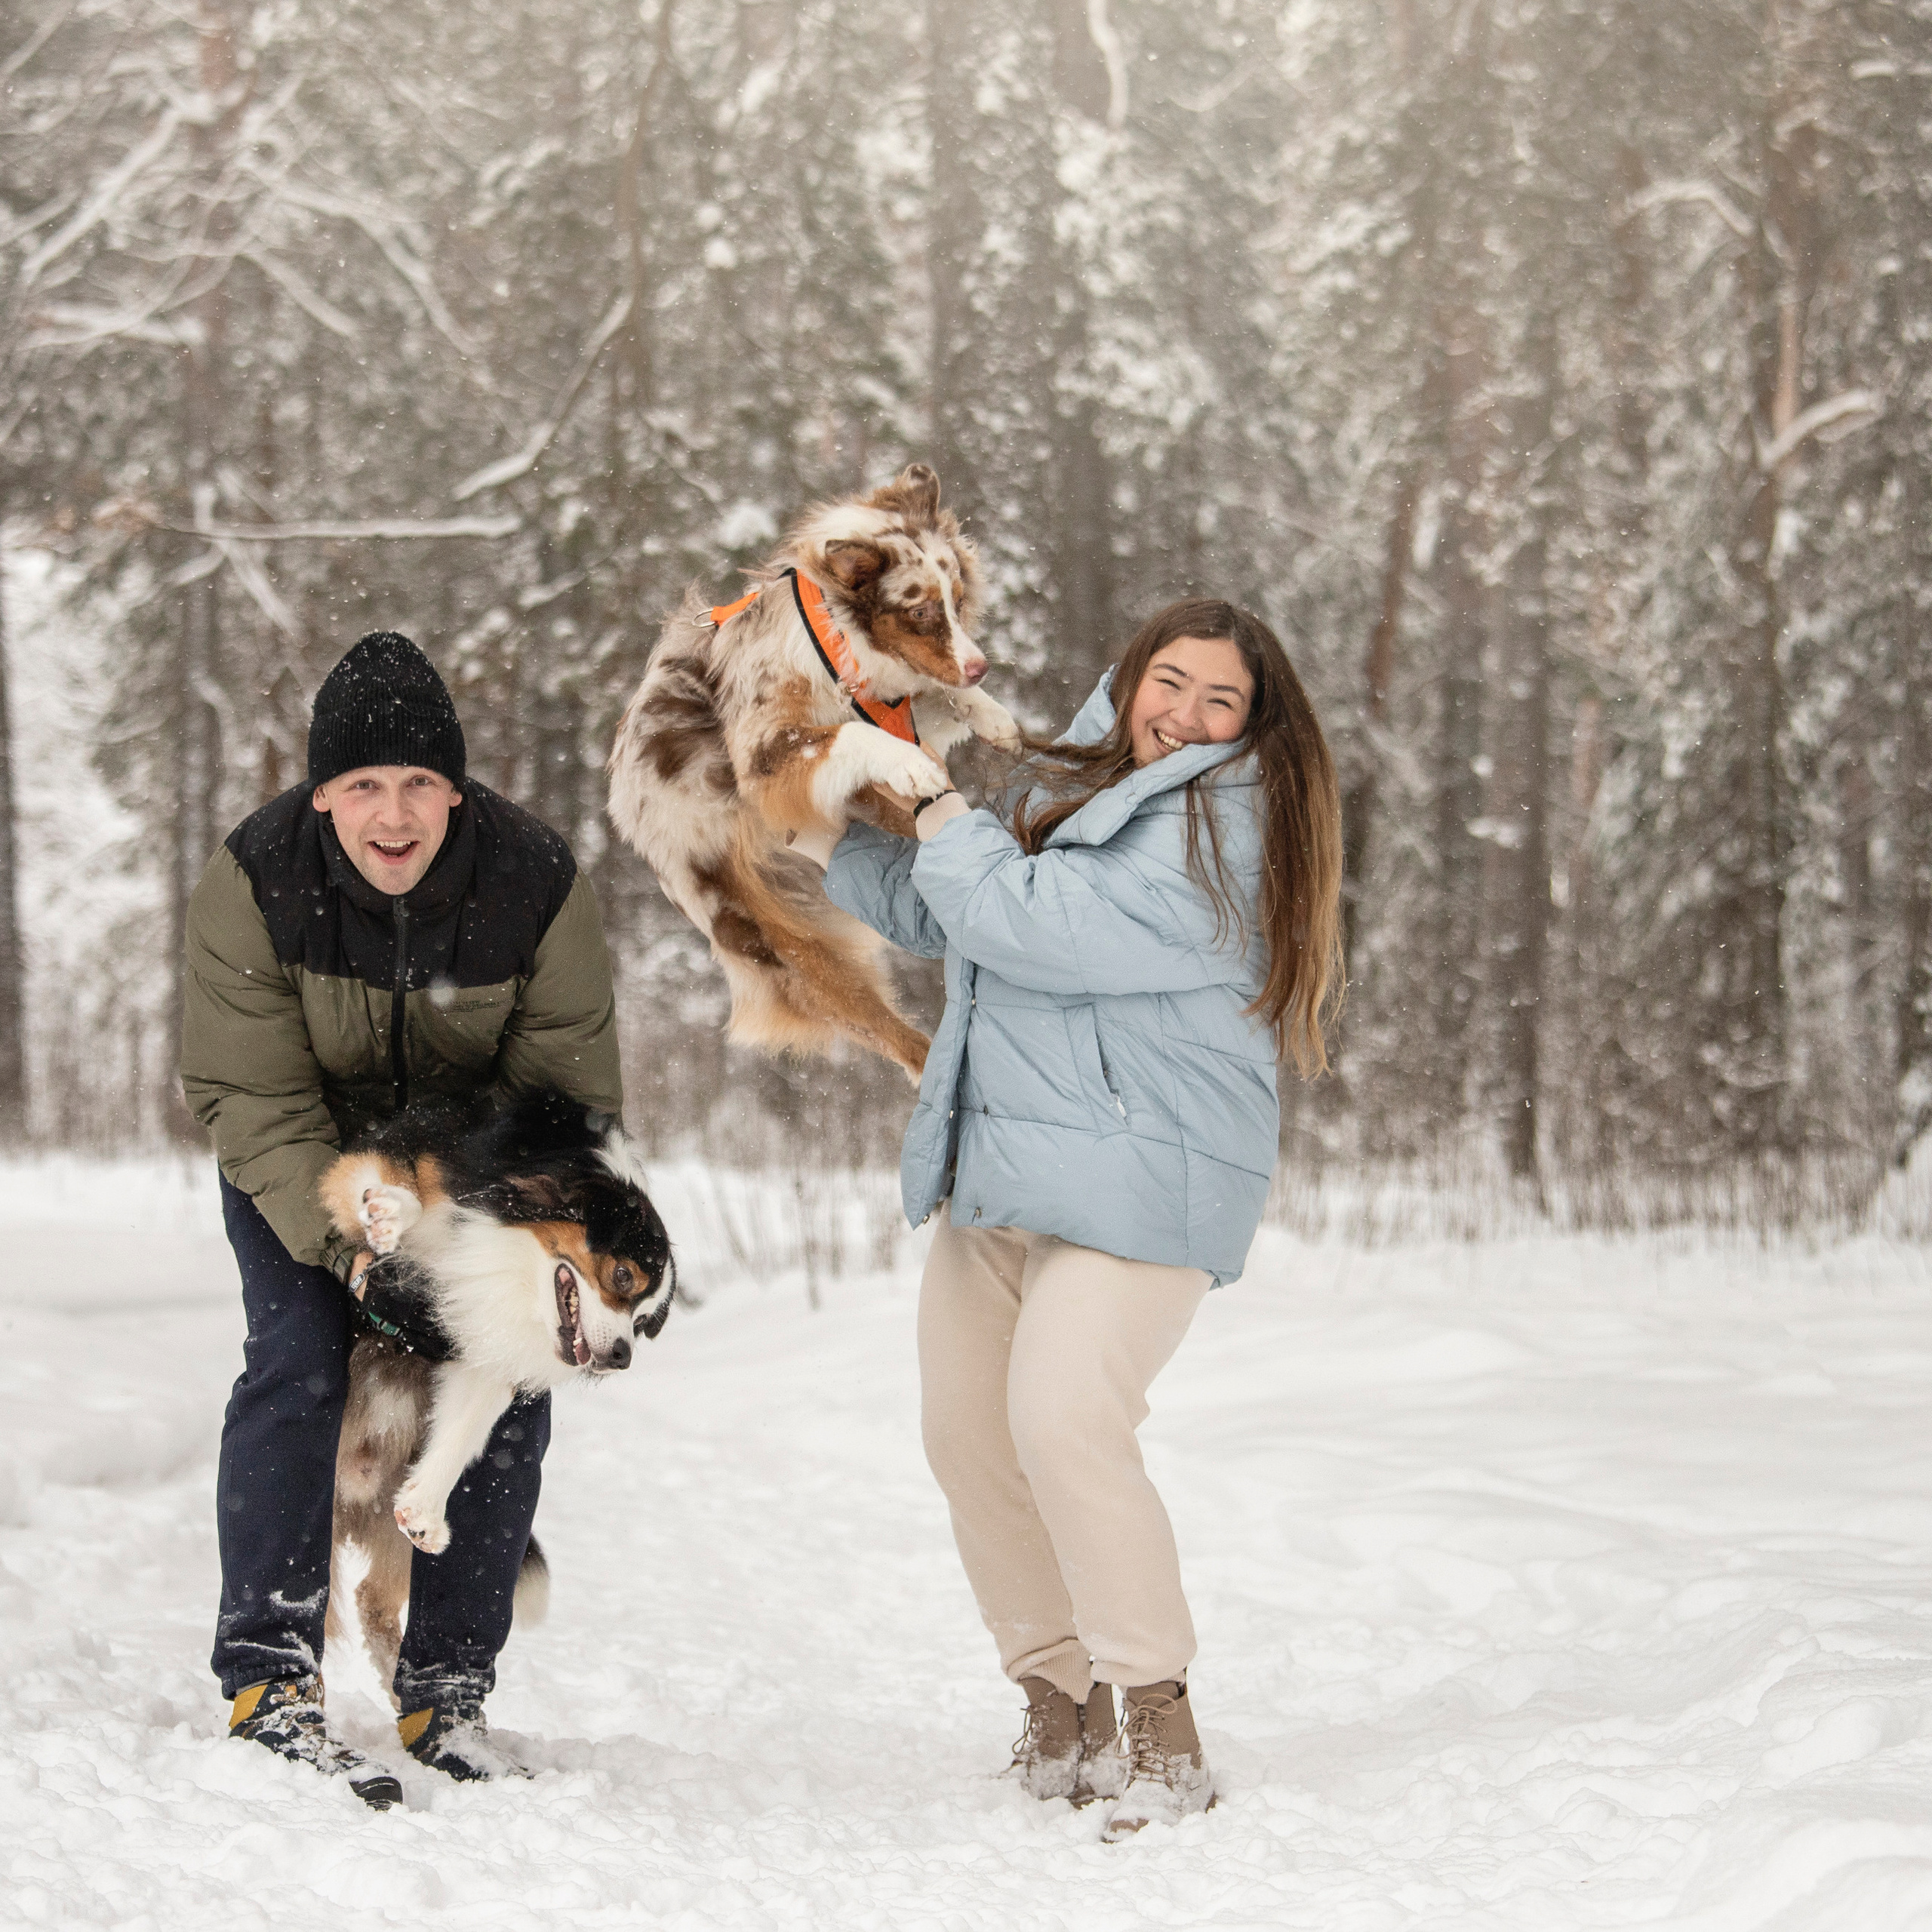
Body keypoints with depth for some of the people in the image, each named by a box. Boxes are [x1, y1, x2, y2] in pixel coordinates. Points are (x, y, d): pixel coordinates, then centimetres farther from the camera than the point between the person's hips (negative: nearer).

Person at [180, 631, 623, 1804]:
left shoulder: (539, 886, -25)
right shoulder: (257, 883, -26)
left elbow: (569, 1093, -16)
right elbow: (253, 1098, -24)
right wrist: (346, 1238, -38)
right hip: (299, 1168, -1)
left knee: (507, 1394, -7)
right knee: (300, 1367, -20)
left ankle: (448, 1695, 5)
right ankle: (268, 1681, -17)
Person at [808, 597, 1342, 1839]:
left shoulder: (1224, 830, -13)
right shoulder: (1072, 784, 15)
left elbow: (1042, 928, -22)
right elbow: (943, 917, 28)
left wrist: (948, 829, -7)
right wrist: (824, 841, 21)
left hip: (1137, 1177, -9)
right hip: (997, 1175, 9)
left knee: (1063, 1421, -22)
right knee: (970, 1432, 7)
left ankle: (1161, 1738, -15)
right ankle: (1061, 1715, 18)